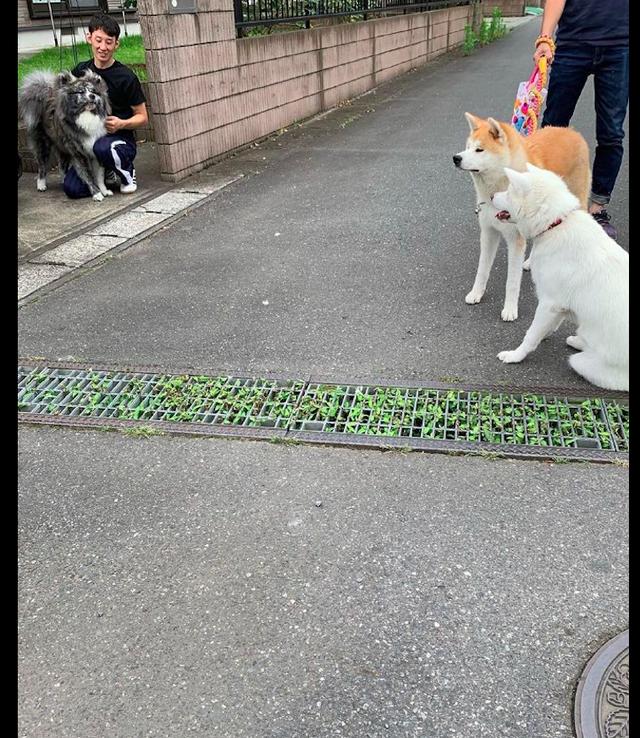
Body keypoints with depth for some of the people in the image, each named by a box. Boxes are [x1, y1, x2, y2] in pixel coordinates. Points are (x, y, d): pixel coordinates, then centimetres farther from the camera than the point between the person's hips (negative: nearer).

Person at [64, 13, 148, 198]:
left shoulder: (126, 77, -9)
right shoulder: (80, 71, 5)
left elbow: (142, 117, -4)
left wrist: (122, 124, -23)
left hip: (121, 140, -4)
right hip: (89, 140, 4)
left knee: (102, 148, -40)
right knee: (72, 188, -16)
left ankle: (126, 172, -7)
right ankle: (110, 176, 12)